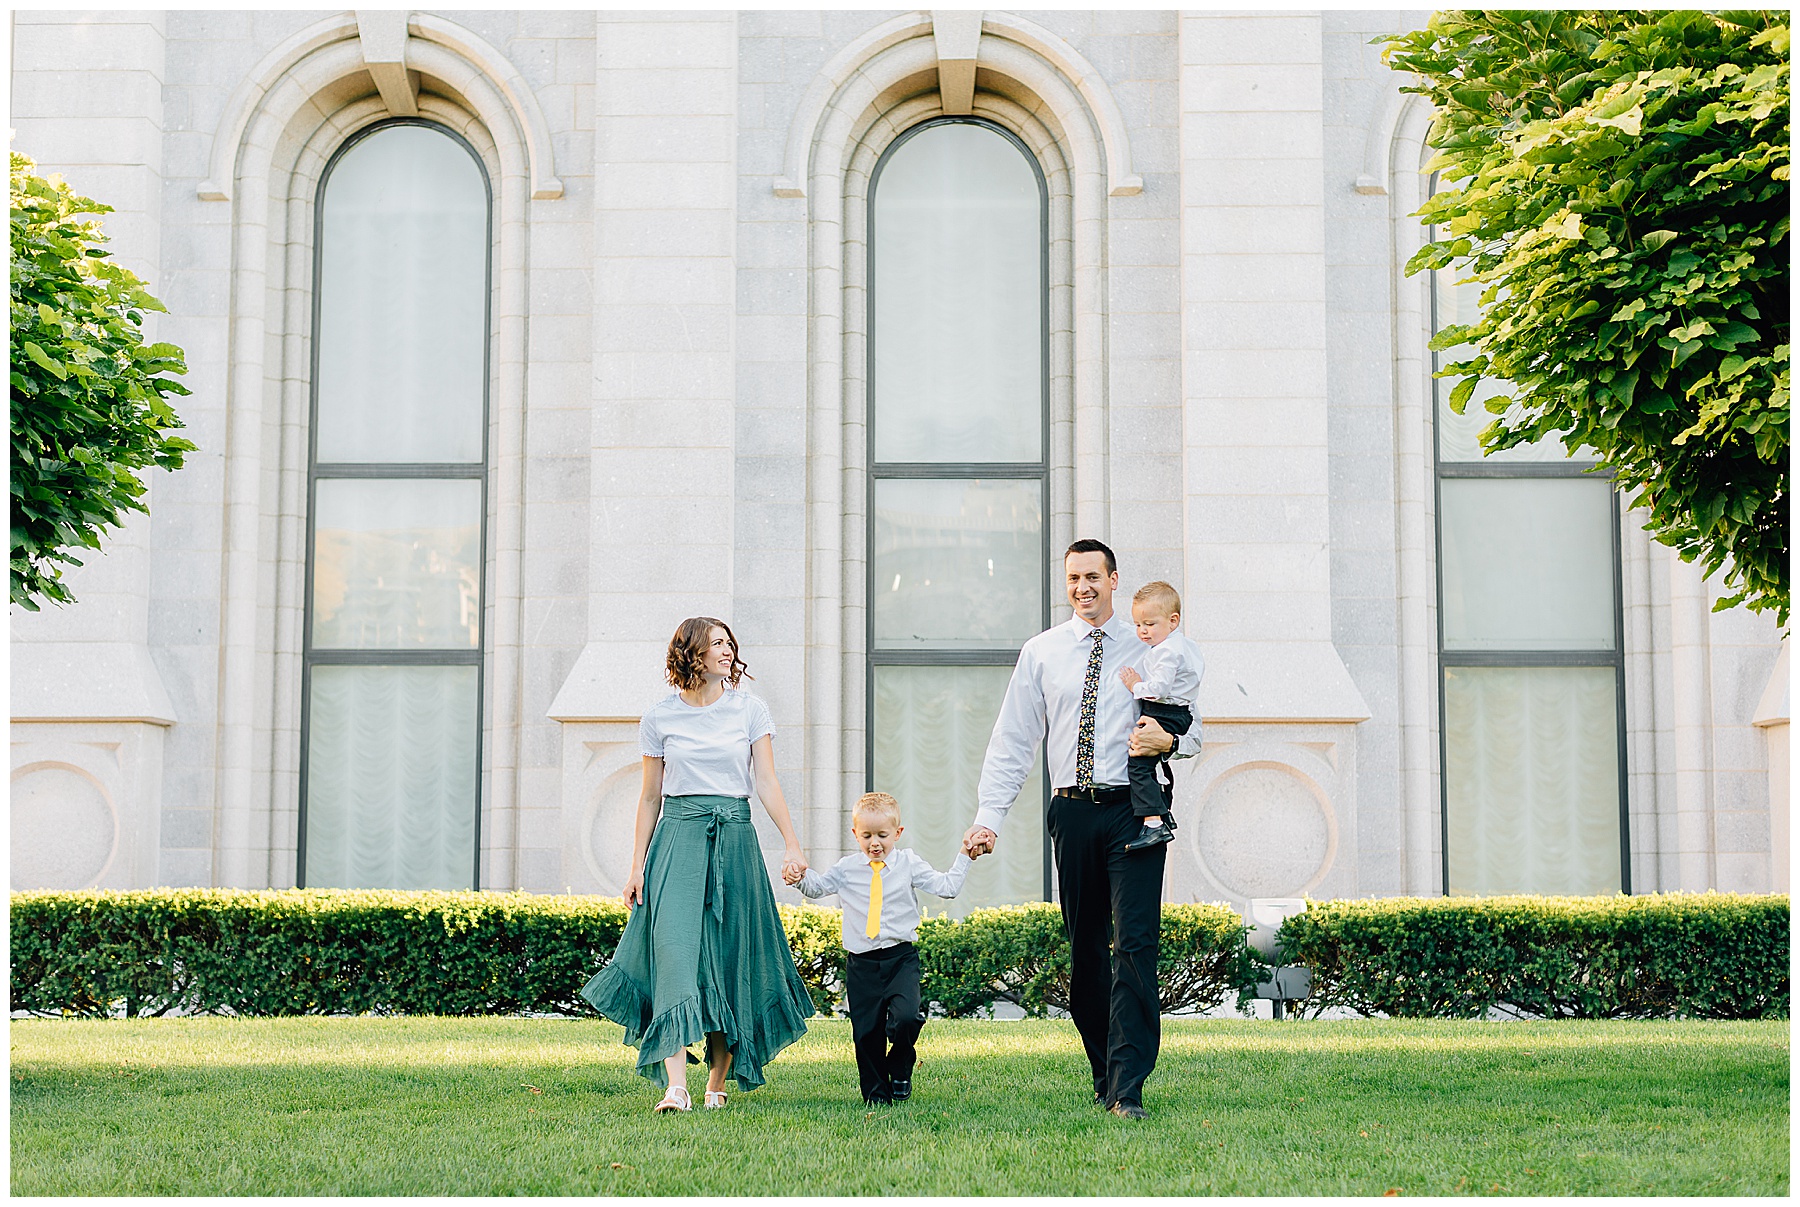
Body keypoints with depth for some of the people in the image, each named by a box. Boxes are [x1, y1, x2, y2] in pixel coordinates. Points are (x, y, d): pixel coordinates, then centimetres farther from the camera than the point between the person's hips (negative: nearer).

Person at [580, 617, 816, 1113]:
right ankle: (675, 1087, -23)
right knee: (676, 945, -16)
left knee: (729, 958, 2)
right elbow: (650, 796, 10)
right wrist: (638, 866, 6)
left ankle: (717, 1082, 16)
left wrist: (793, 845, -10)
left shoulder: (750, 710, 6)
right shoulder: (660, 717, 5)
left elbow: (766, 783, 1)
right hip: (678, 834, -1)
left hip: (734, 835, 1)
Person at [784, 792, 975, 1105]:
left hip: (901, 958, -1)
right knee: (866, 1031, 0)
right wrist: (800, 878, -8)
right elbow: (818, 886, 12)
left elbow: (946, 887, 5)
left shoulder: (909, 864, 5)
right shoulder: (847, 868, 7)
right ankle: (876, 1090, 18)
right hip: (861, 962, 1)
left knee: (906, 1018, -21)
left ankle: (900, 1070, 8)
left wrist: (963, 857, -2)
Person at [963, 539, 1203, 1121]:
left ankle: (1127, 1089, -14)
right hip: (1073, 812, 2)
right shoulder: (1041, 653, 9)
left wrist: (1167, 740, -15)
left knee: (1134, 943, -12)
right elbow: (1012, 741, 7)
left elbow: (1193, 732, 10)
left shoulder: (1147, 649, 7)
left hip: (1134, 811, -2)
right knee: (1084, 948, 7)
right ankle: (1104, 1075, 19)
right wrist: (988, 817, -2)